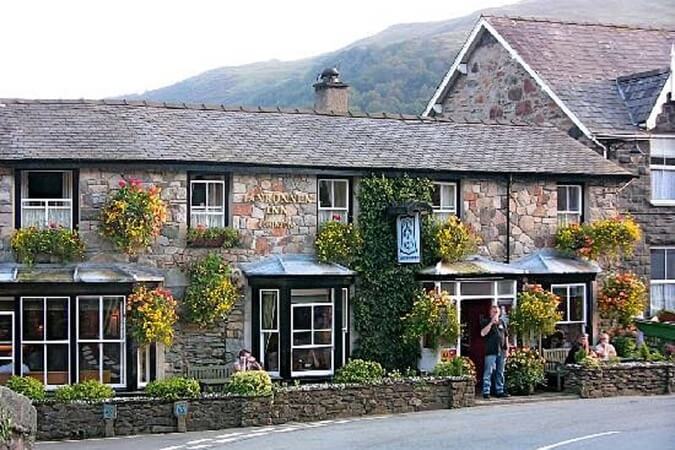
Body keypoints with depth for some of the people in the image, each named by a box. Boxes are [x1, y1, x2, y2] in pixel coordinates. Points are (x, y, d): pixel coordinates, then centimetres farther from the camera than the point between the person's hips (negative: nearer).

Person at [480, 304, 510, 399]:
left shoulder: (502, 323, 15)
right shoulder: (486, 322, 1)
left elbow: (506, 336, 20)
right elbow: (483, 333, -16)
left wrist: (507, 348, 12)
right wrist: (491, 323, -17)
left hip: (501, 352, 5)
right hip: (490, 352, -5)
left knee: (500, 372, 10)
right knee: (488, 372, -7)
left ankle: (500, 391, 16)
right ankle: (486, 392, -6)